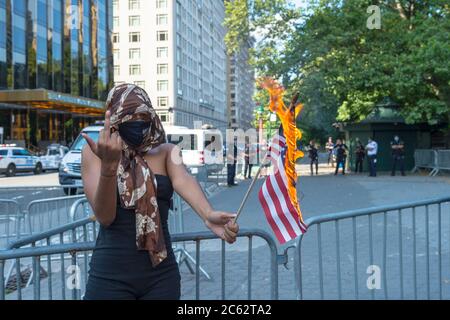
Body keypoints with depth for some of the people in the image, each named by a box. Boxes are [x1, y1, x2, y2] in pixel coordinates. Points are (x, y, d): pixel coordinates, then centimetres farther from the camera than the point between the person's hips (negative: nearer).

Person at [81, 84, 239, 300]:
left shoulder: (166, 152, 1)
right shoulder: (95, 153, -3)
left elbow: (182, 179, -20)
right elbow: (104, 216, -13)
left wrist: (208, 215, -40)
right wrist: (109, 164, -28)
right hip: (111, 275, -1)